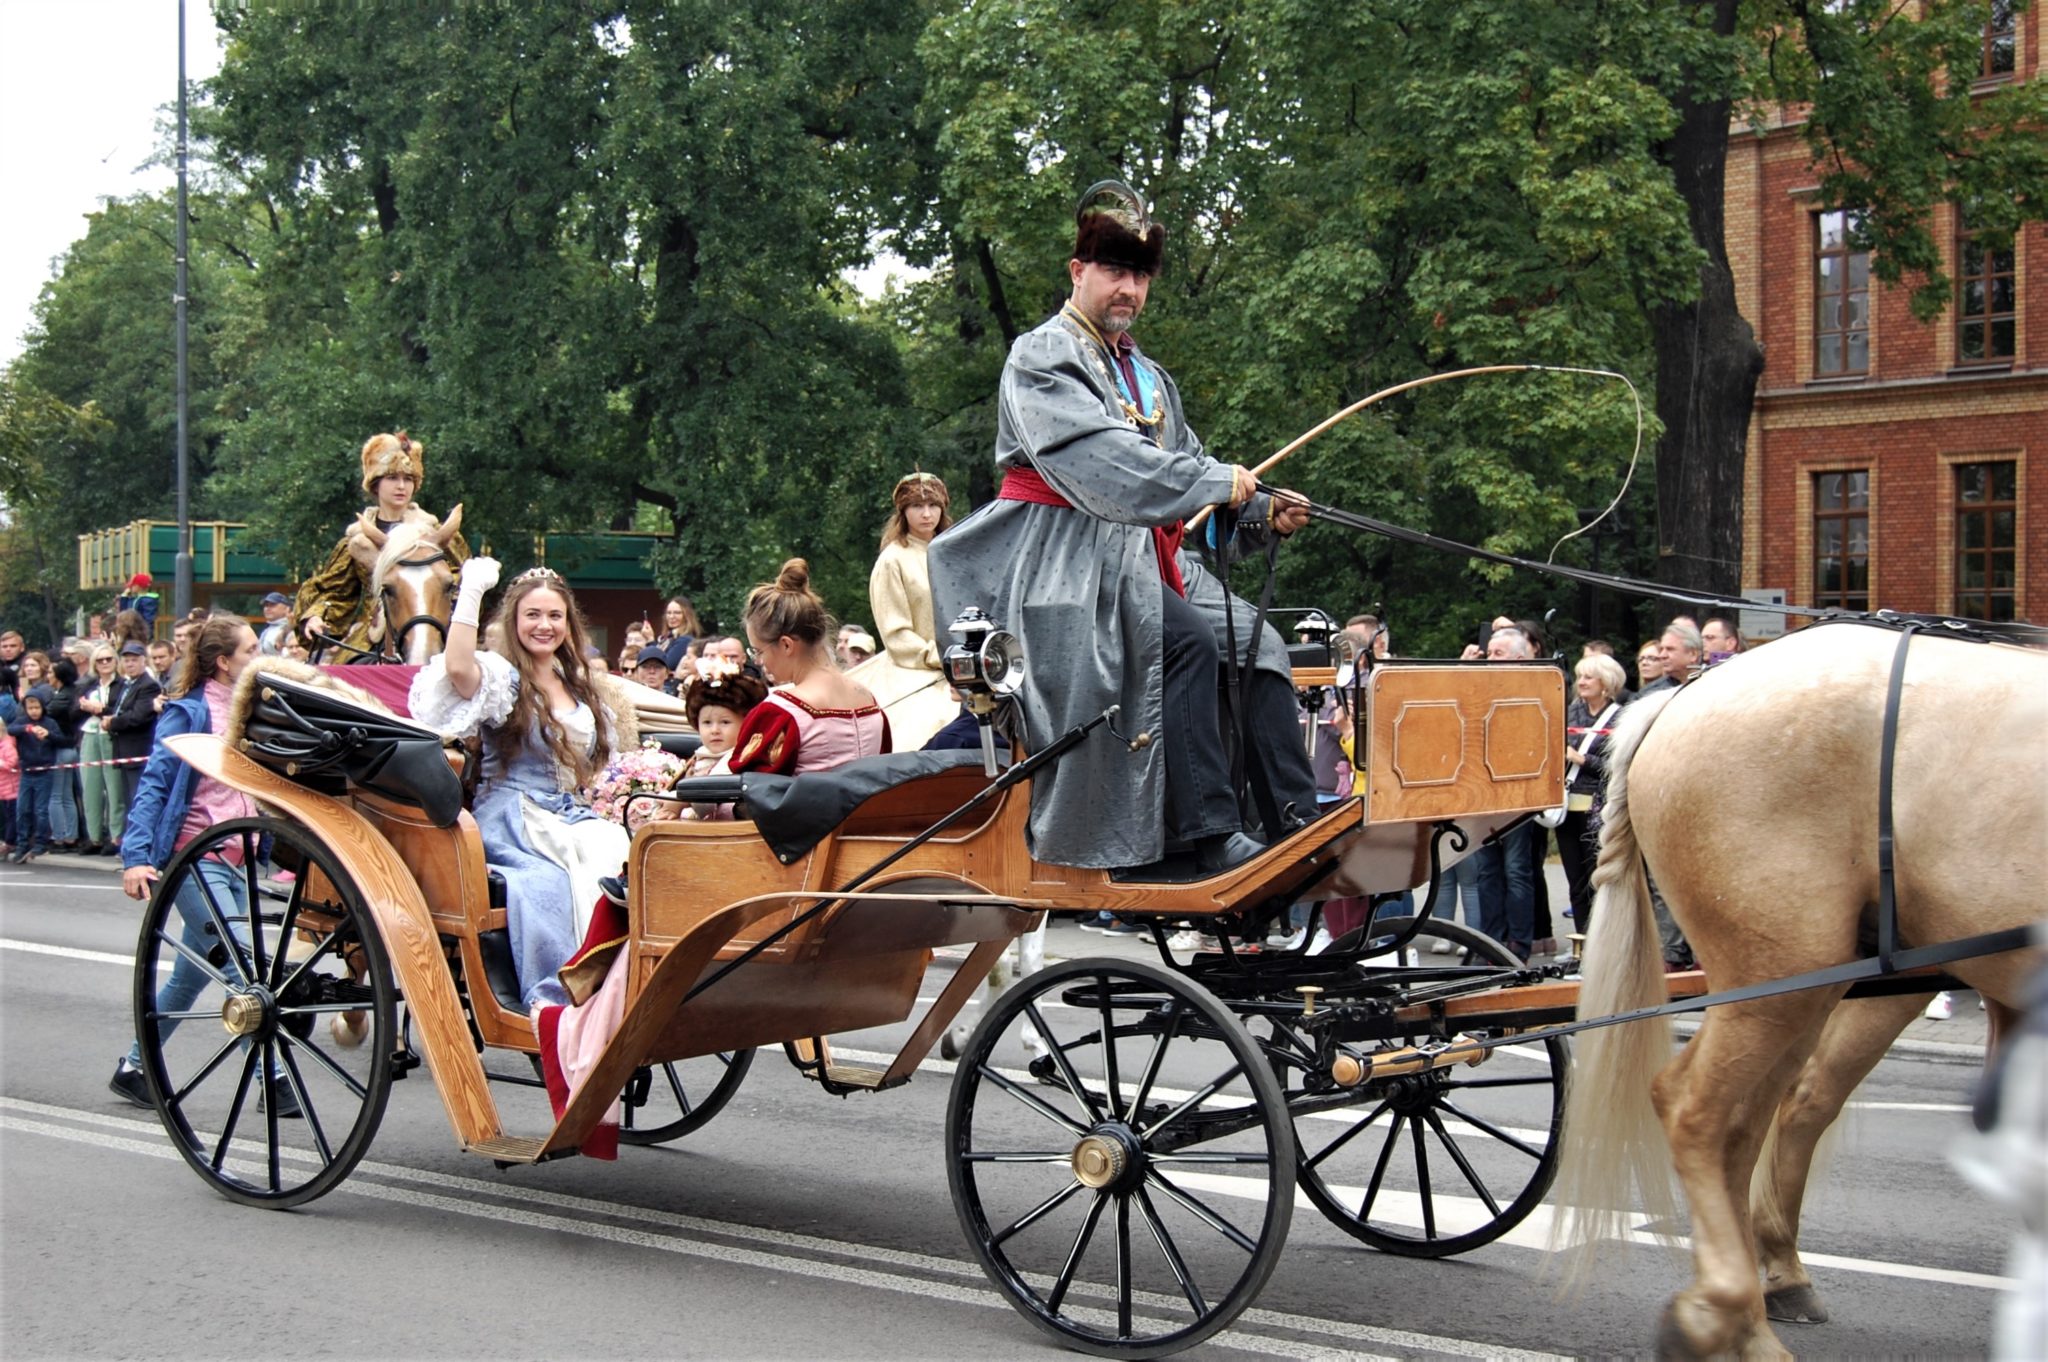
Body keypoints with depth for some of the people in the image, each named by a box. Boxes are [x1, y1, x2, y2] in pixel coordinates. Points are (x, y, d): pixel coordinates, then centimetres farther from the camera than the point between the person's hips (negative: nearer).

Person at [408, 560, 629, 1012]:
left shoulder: (583, 690, 23)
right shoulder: (501, 677, 3)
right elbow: (457, 667, -21)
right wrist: (472, 590, -15)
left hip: (571, 816, 5)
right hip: (512, 817, -5)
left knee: (615, 855, -30)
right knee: (546, 878, -38)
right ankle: (548, 996, -35)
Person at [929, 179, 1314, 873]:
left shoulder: (1149, 378, 25)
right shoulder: (1041, 357, -3)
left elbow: (1185, 469, 19)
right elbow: (1100, 460, -18)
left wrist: (1262, 510, 1)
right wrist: (1218, 481, -19)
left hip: (1144, 558, 9)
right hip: (1070, 561, -8)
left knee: (1256, 642, -7)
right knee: (1189, 642, -29)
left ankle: (1296, 820, -11)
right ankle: (1211, 838, -31)